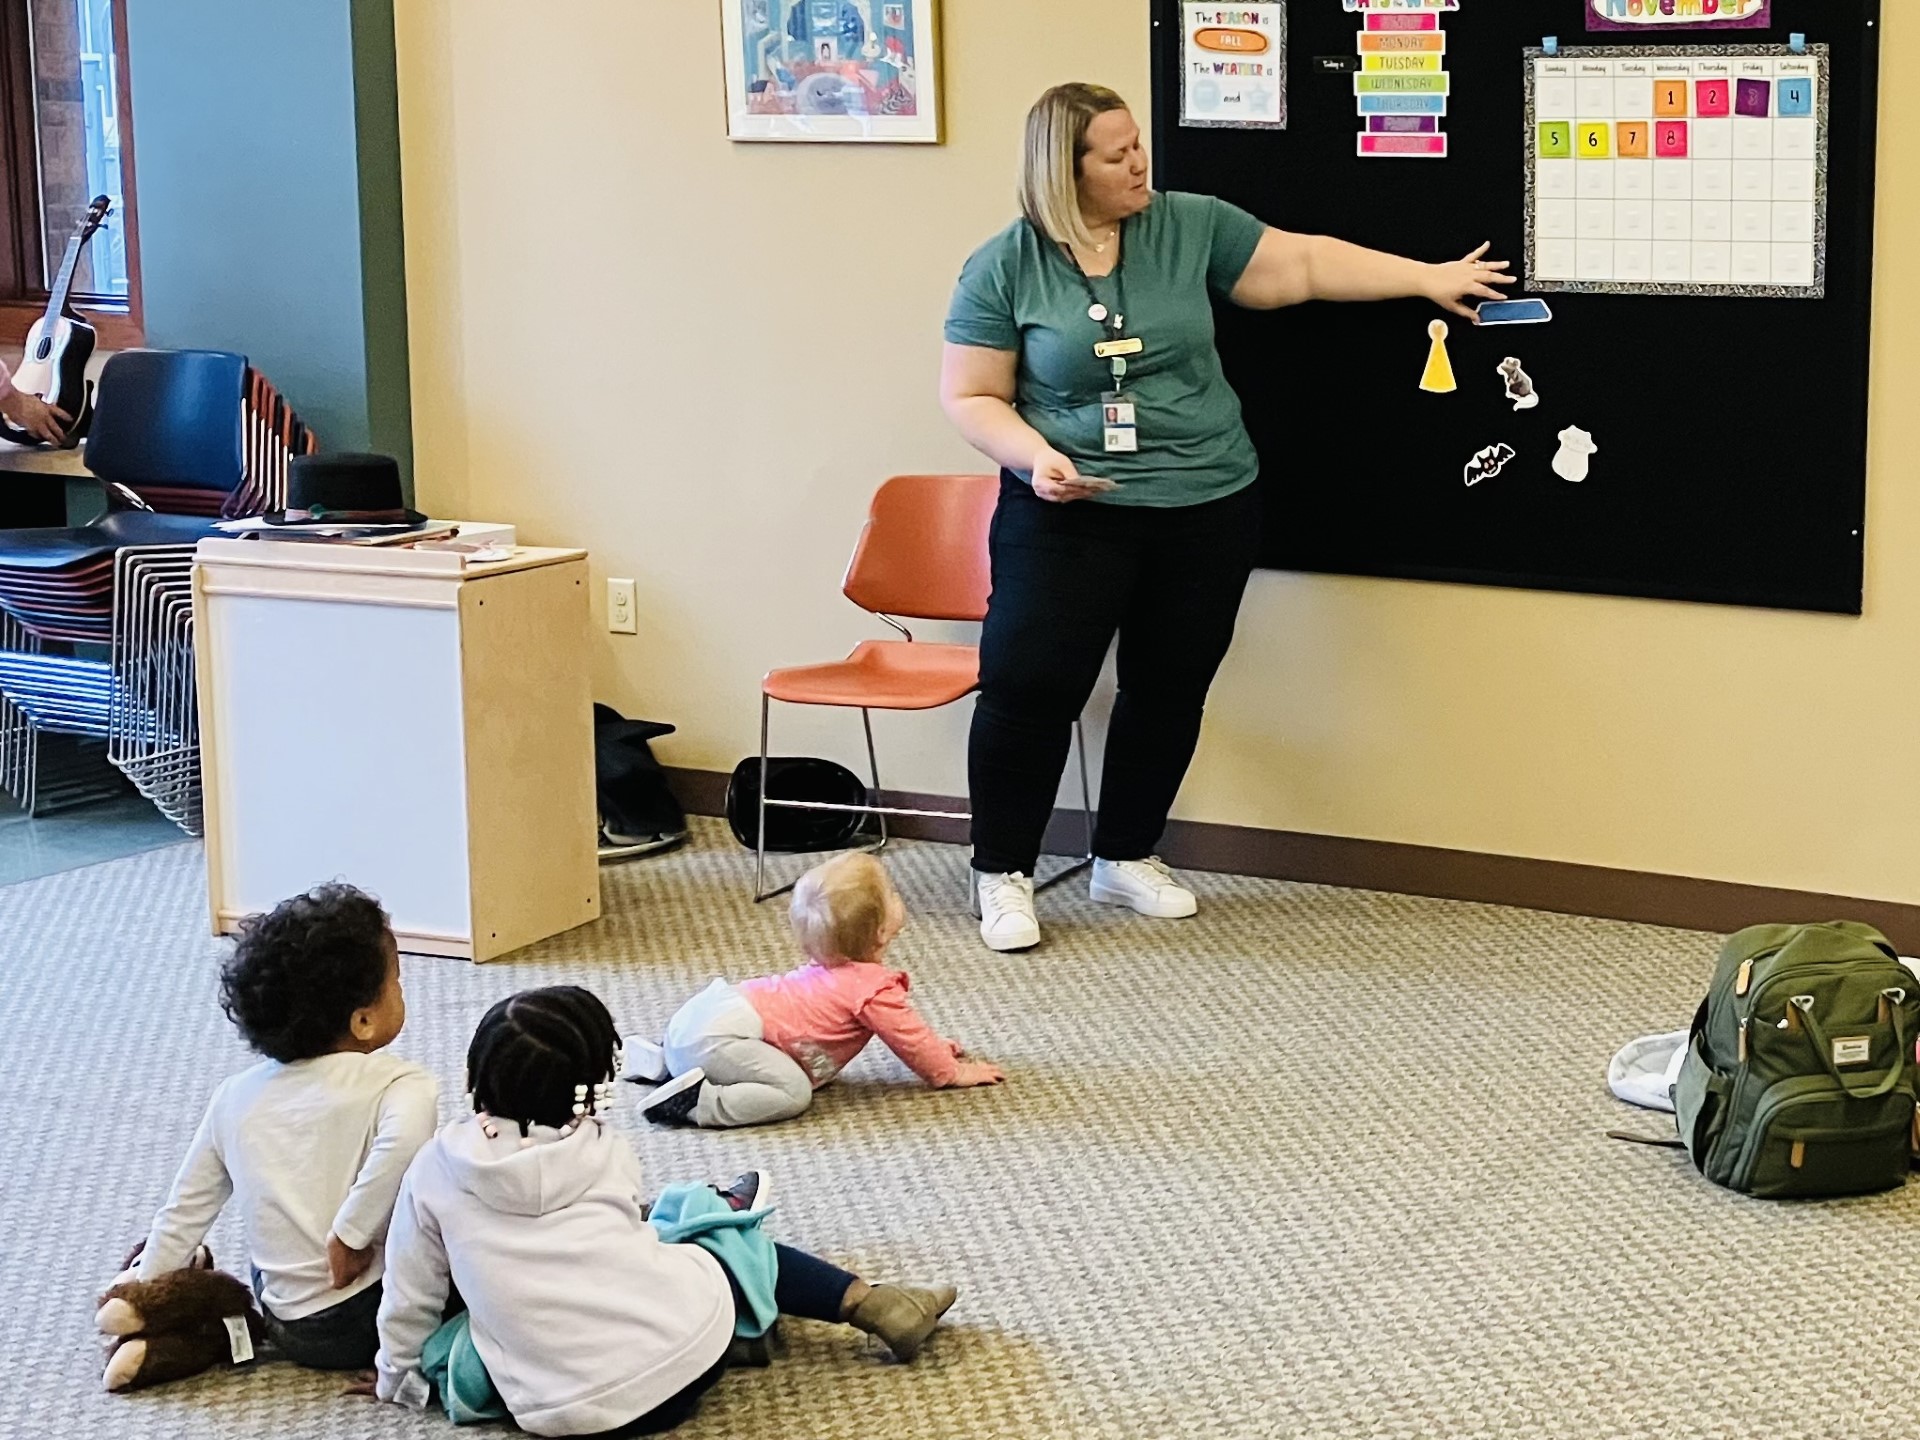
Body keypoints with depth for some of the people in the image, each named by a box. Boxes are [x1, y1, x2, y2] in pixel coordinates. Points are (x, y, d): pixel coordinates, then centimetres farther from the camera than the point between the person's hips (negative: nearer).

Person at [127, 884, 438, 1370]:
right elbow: (402, 1142, -36)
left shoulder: (236, 1097, 5)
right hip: (364, 1323, -7)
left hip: (286, 1328, 7)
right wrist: (351, 1234, -24)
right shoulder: (398, 1084, -13)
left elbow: (185, 1210, 11)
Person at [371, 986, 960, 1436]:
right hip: (686, 1348, -1)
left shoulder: (435, 1169, 3)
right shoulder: (607, 1153, 6)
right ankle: (869, 1304, 24)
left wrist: (400, 1380, 27)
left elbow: (409, 1299, 10)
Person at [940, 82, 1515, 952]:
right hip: (1067, 513, -3)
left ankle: (1127, 858, 29)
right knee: (1029, 685, -5)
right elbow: (969, 397, -2)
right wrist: (1033, 454, -20)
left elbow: (1303, 266, 6)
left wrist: (1427, 280, 3)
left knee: (1169, 689, 11)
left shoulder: (1190, 227, 1)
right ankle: (1002, 874, 11)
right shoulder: (1004, 269, -5)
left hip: (1206, 507, 3)